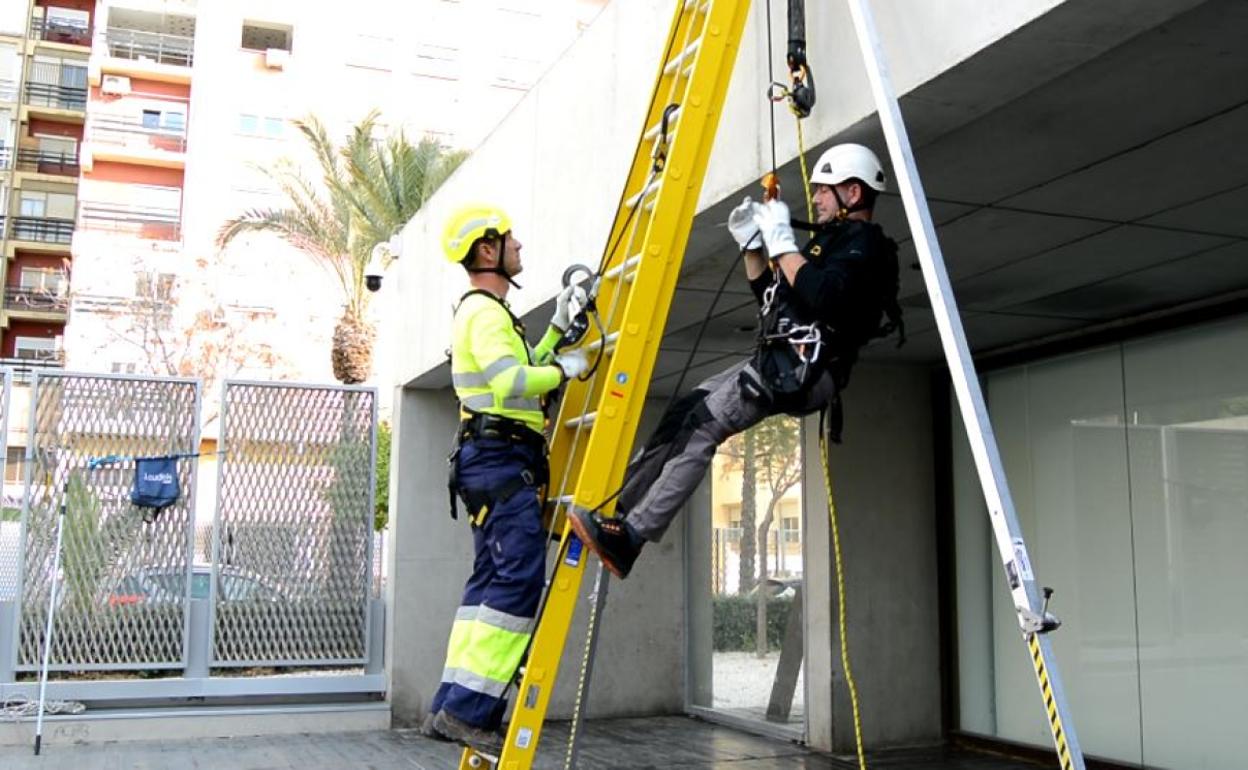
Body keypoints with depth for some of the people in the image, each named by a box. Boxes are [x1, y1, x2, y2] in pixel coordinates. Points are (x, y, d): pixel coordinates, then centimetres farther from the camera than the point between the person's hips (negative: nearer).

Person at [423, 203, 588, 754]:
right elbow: (513, 381, -24)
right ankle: (468, 708, -18)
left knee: (493, 579, 8)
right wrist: (565, 369, -9)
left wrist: (558, 328, 27)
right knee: (520, 576, -16)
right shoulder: (485, 311, -9)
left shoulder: (484, 312, 25)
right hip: (501, 459, -11)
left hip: (495, 463, 11)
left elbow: (521, 372, 32)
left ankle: (451, 708, 9)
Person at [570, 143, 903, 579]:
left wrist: (781, 241, -16)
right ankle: (618, 511, 5)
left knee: (701, 427, -20)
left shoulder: (866, 243, -4)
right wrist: (751, 244, 18)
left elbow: (823, 297, -24)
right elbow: (771, 301, 30)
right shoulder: (829, 240, 26)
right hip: (775, 363, 10)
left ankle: (631, 536, -23)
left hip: (803, 371, -10)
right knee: (684, 412, 3)